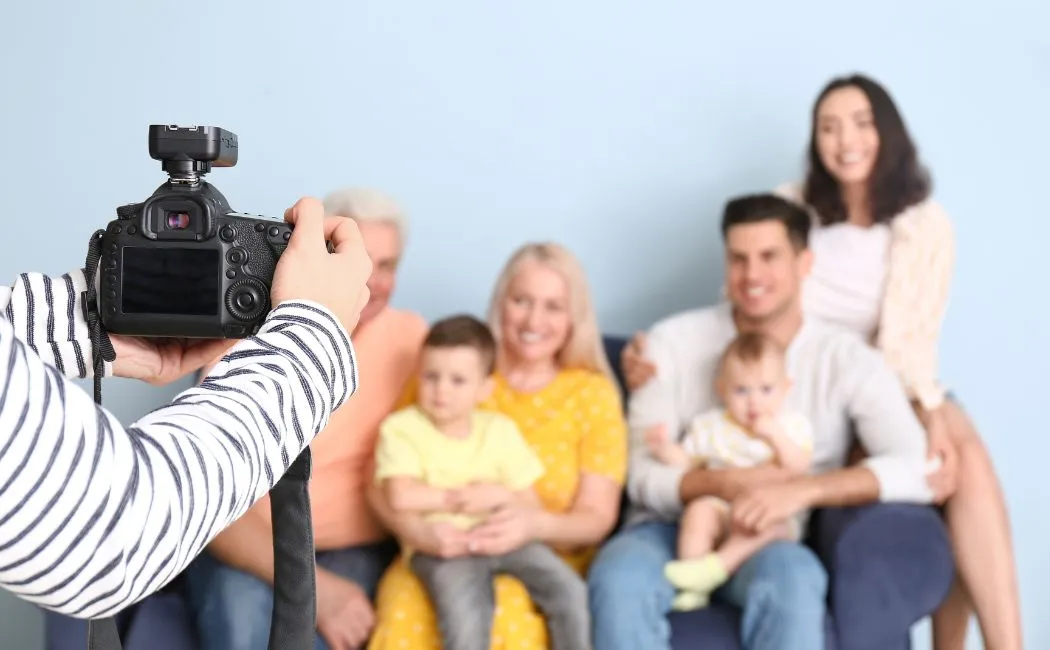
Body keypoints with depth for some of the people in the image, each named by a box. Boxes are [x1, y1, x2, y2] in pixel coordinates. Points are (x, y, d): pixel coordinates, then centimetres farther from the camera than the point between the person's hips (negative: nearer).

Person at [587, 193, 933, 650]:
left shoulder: (847, 360, -2)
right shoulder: (673, 343, 0)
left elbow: (915, 469, -17)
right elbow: (644, 476, -4)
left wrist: (801, 490, -30)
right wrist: (724, 484, -23)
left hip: (772, 542, 0)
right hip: (673, 530, 1)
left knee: (794, 576, -37)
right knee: (616, 578, -34)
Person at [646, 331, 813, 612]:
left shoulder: (793, 425, 6)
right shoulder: (710, 425, 9)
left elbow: (799, 468, -7)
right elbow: (687, 464, 8)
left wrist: (776, 436, -18)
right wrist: (666, 449, -11)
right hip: (721, 506, 1)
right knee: (699, 510, -30)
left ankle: (713, 568, -41)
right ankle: (694, 587, -31)